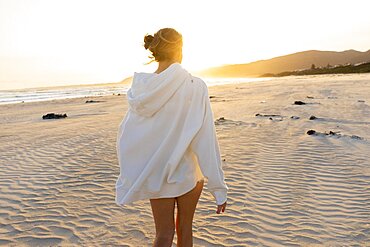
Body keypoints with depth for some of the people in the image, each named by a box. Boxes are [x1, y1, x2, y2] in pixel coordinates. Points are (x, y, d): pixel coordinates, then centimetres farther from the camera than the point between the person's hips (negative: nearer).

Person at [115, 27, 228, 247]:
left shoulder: (142, 87, -7)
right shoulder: (195, 86, -18)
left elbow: (126, 134, -1)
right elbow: (207, 141, -19)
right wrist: (219, 188, -12)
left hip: (155, 173, 3)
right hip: (187, 172, -2)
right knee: (184, 228, 21)